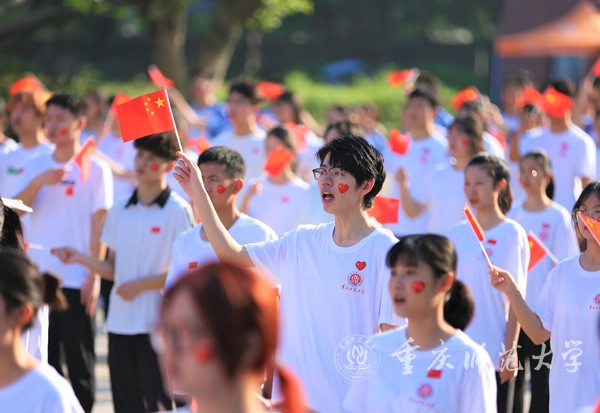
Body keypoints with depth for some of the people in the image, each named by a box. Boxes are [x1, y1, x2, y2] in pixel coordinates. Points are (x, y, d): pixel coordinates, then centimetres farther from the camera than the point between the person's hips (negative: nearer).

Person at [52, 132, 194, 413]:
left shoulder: (177, 211, -5)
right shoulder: (119, 211, 12)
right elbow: (115, 268, 15)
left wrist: (140, 285, -11)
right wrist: (81, 259, 0)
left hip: (157, 324, -6)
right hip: (120, 323, 6)